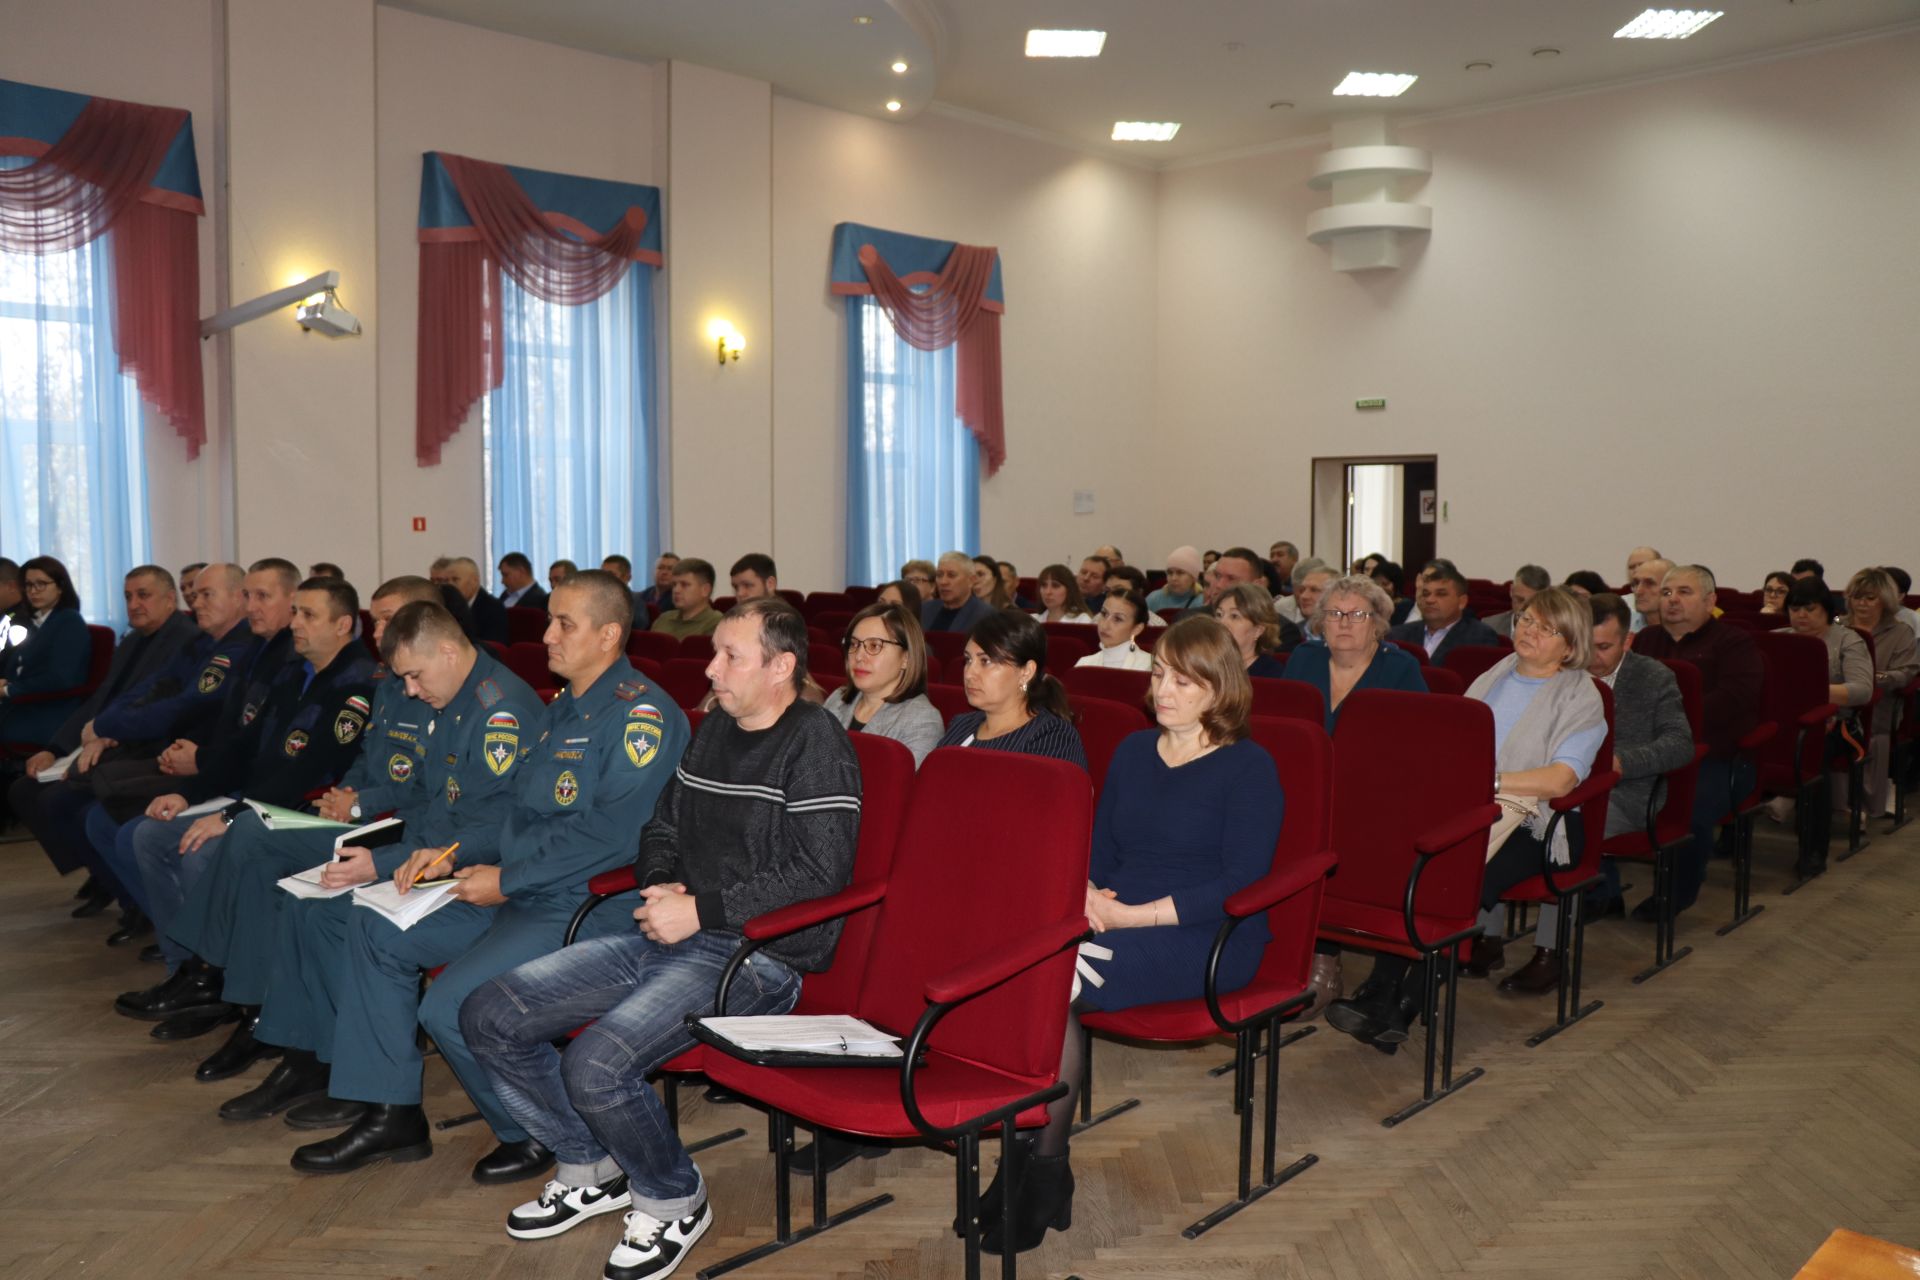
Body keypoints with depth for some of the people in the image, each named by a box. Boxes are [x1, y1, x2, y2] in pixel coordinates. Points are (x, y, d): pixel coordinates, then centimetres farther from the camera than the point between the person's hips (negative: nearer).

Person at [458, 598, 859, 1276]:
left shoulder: (815, 744, -11)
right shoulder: (715, 729, 16)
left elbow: (821, 873, -19)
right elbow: (661, 828, 25)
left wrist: (701, 910, -17)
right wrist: (661, 888, 2)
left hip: (757, 957, -9)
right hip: (670, 936, 9)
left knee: (596, 1066, -28)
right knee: (488, 1016, 1)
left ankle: (675, 1201, 3)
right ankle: (593, 1169, 19)